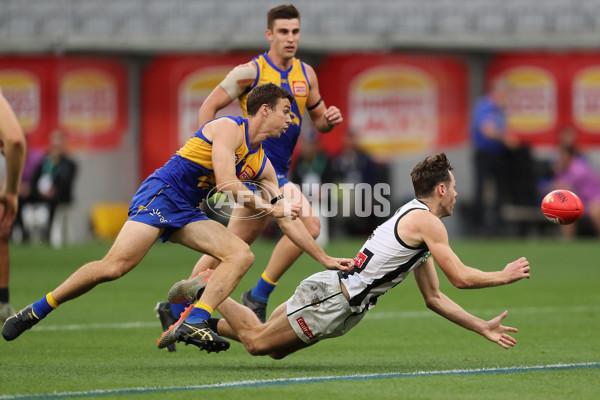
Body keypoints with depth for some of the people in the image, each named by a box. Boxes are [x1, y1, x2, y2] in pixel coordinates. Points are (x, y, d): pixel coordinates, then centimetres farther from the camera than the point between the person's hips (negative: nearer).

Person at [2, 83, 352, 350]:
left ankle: (196, 323, -25)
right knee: (114, 267, -23)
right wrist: (267, 207, -11)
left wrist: (326, 259, 15)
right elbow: (226, 183, -21)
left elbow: (288, 219, 18)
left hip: (187, 213, 9)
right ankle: (33, 312, -11)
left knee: (242, 254, -11)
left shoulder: (262, 164, 15)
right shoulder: (228, 128, -9)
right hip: (159, 196, -9)